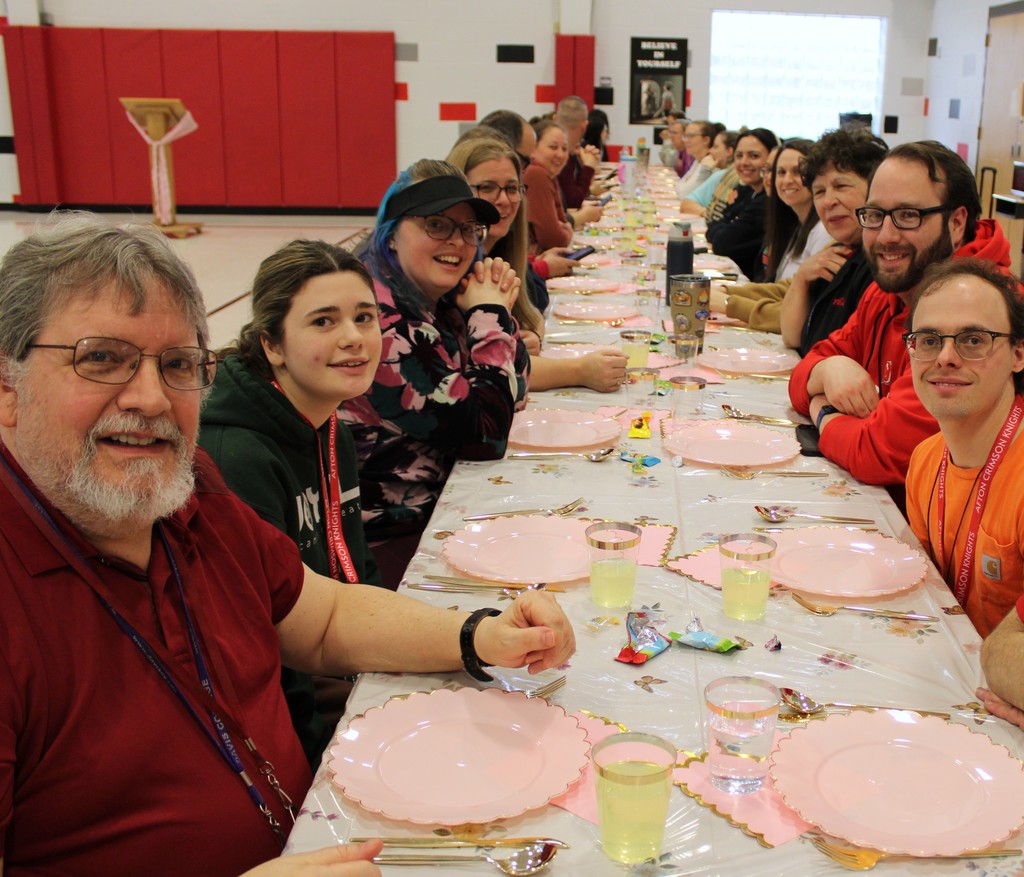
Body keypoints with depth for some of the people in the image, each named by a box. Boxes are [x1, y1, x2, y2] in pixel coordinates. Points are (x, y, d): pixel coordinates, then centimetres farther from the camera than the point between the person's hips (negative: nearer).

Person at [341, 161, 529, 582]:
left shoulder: (438, 302, 5)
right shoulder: (377, 316, -22)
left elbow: (512, 398, 12)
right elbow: (487, 432, -23)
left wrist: (499, 310, -2)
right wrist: (490, 314, -12)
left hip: (442, 507, 9)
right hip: (393, 542, -9)